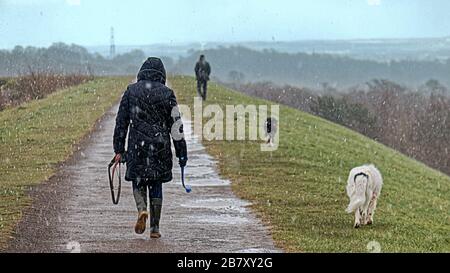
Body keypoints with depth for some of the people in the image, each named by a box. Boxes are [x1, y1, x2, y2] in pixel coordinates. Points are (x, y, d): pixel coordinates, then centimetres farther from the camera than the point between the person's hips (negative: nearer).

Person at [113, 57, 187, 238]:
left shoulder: (131, 91, 3)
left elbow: (121, 122, 3)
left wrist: (119, 149, 7)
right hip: (160, 148, 0)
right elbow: (176, 125, 1)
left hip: (137, 147, 0)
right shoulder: (167, 93, 1)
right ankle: (155, 228, 9)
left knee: (138, 182, 13)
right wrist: (181, 152, 6)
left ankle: (142, 210, -16)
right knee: (156, 185, 10)